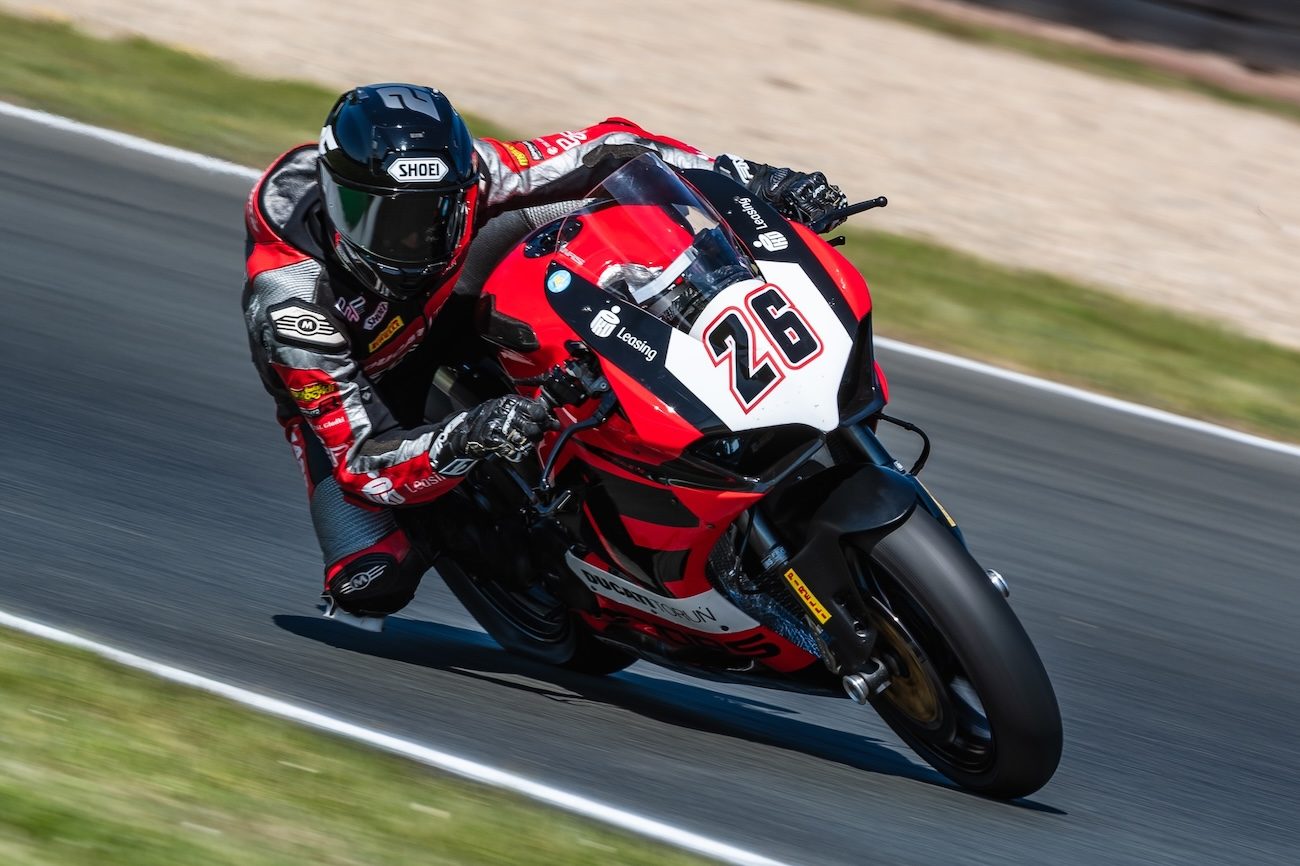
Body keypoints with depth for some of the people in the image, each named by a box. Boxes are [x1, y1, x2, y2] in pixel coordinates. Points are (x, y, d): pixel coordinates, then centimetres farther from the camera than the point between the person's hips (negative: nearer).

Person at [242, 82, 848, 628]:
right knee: (371, 579, -26)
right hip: (348, 399, -4)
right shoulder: (287, 300, -40)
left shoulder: (462, 172, -33)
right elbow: (361, 459, -43)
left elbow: (607, 151, -24)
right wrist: (463, 442, -63)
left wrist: (749, 177, -34)